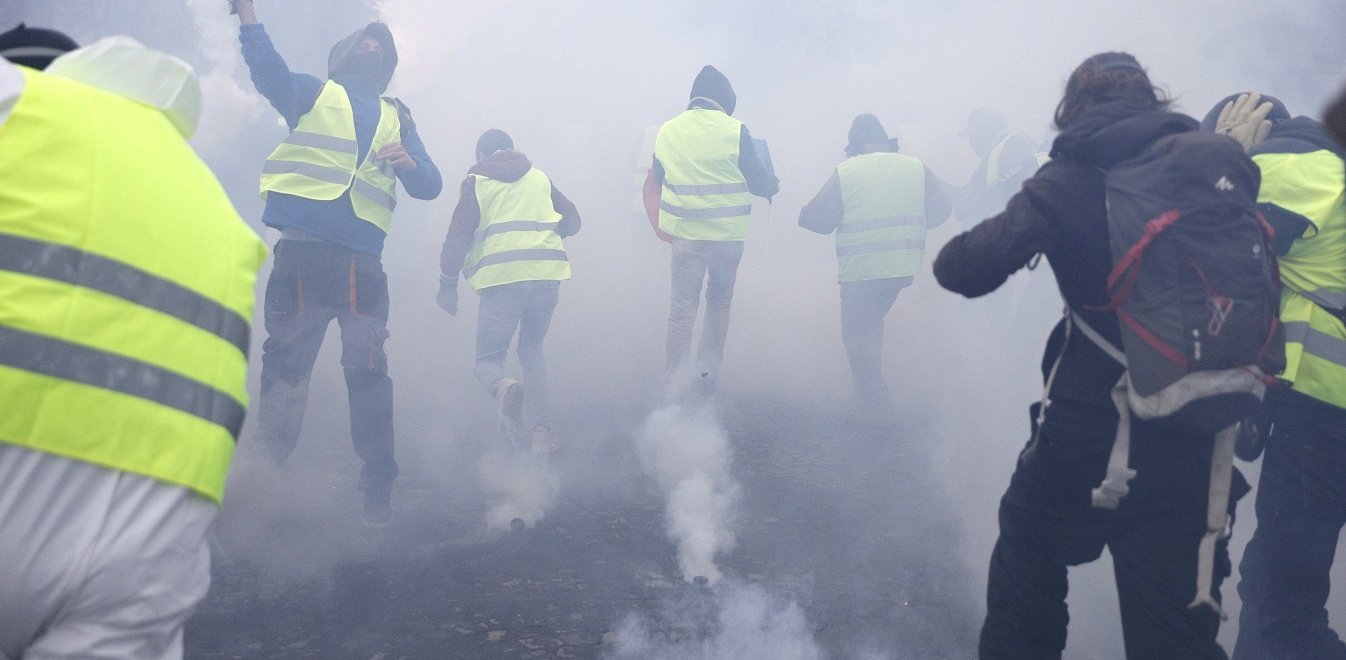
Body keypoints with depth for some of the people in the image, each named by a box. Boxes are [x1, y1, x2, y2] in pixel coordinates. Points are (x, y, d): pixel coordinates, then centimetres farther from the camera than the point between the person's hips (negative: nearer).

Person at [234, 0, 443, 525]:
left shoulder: (396, 117, 24)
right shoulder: (313, 94, 17)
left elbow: (429, 186, 13)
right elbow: (269, 73, -5)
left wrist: (409, 162, -10)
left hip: (362, 259, 2)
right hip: (302, 249, -2)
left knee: (367, 370, -3)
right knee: (285, 363, -2)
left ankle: (377, 488, -1)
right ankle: (270, 473, 2)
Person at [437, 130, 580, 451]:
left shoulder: (476, 182, 11)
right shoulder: (540, 178, 20)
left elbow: (458, 236, 0)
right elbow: (572, 220, 23)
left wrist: (447, 283, 6)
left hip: (502, 277, -3)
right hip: (547, 274, 3)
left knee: (488, 359, 8)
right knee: (532, 350, 21)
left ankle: (505, 389, -29)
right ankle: (540, 429, 4)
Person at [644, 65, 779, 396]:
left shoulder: (667, 131, 1)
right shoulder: (734, 131, -10)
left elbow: (658, 179, 12)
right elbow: (757, 181, -3)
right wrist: (774, 185, 19)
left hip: (684, 234, 2)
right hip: (728, 235, -2)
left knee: (682, 307, 9)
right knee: (719, 302, 17)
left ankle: (675, 379, 10)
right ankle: (707, 373, 15)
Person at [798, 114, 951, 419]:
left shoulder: (845, 171, -4)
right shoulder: (915, 167, 5)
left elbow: (819, 219, -6)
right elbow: (941, 208, 10)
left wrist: (802, 214, 15)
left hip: (860, 268, -4)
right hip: (904, 266, 4)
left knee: (857, 332, 8)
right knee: (872, 321, 25)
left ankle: (875, 402, 6)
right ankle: (871, 387, 25)